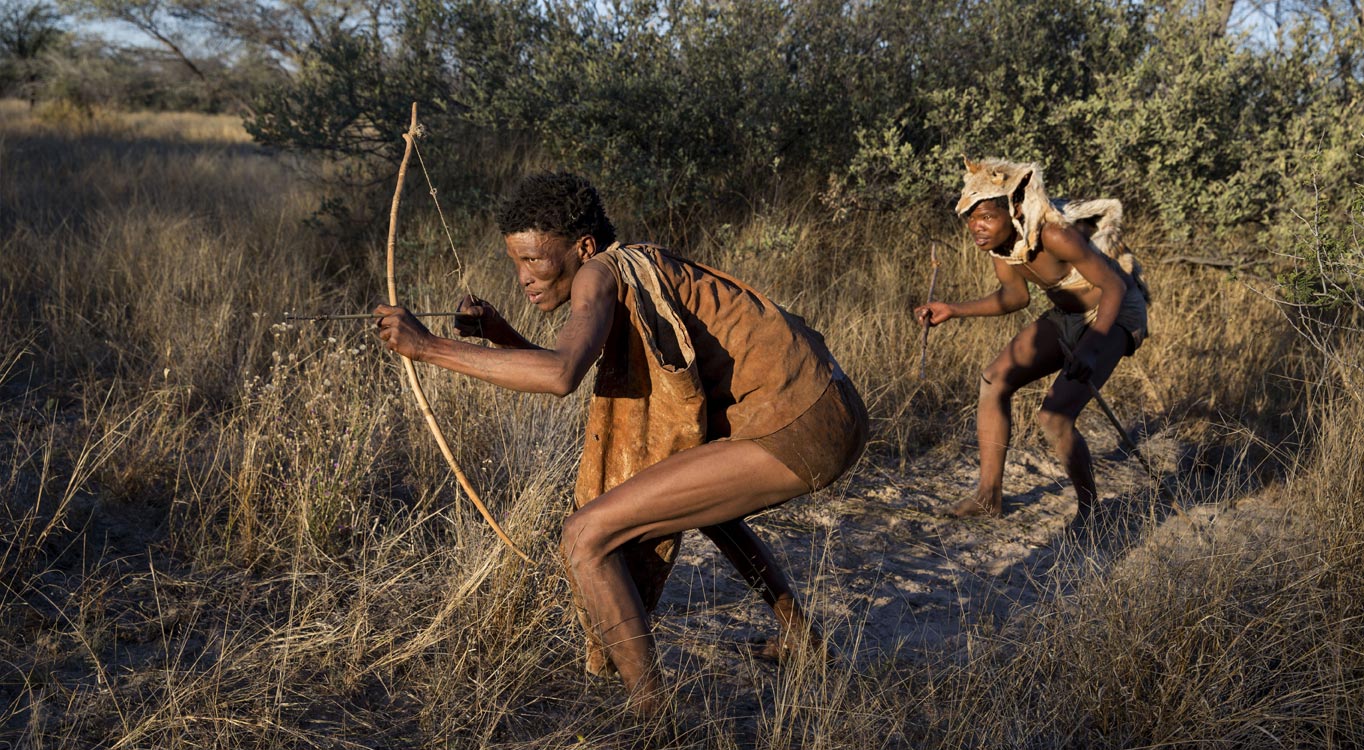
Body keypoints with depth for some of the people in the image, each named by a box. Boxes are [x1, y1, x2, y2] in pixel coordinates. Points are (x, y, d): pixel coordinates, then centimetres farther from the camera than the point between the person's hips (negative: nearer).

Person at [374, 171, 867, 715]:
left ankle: (651, 710, -5)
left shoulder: (603, 272, -10)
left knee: (585, 535, -10)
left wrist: (428, 346, -20)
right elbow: (565, 371, 24)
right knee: (700, 496, 39)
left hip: (795, 436, -10)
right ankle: (798, 635, 50)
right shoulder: (637, 273, 16)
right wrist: (498, 333, 8)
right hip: (829, 419, 10)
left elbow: (560, 374, -28)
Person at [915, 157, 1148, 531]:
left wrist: (1090, 351, -41)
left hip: (1115, 314, -8)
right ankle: (989, 496, 9)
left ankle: (1089, 507, 5)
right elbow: (1015, 295, 5)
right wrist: (954, 310, -5)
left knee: (1054, 416, -19)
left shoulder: (1054, 235, -33)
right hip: (1068, 315, 8)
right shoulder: (996, 239, -10)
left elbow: (1114, 286, -29)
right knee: (994, 380, 2)